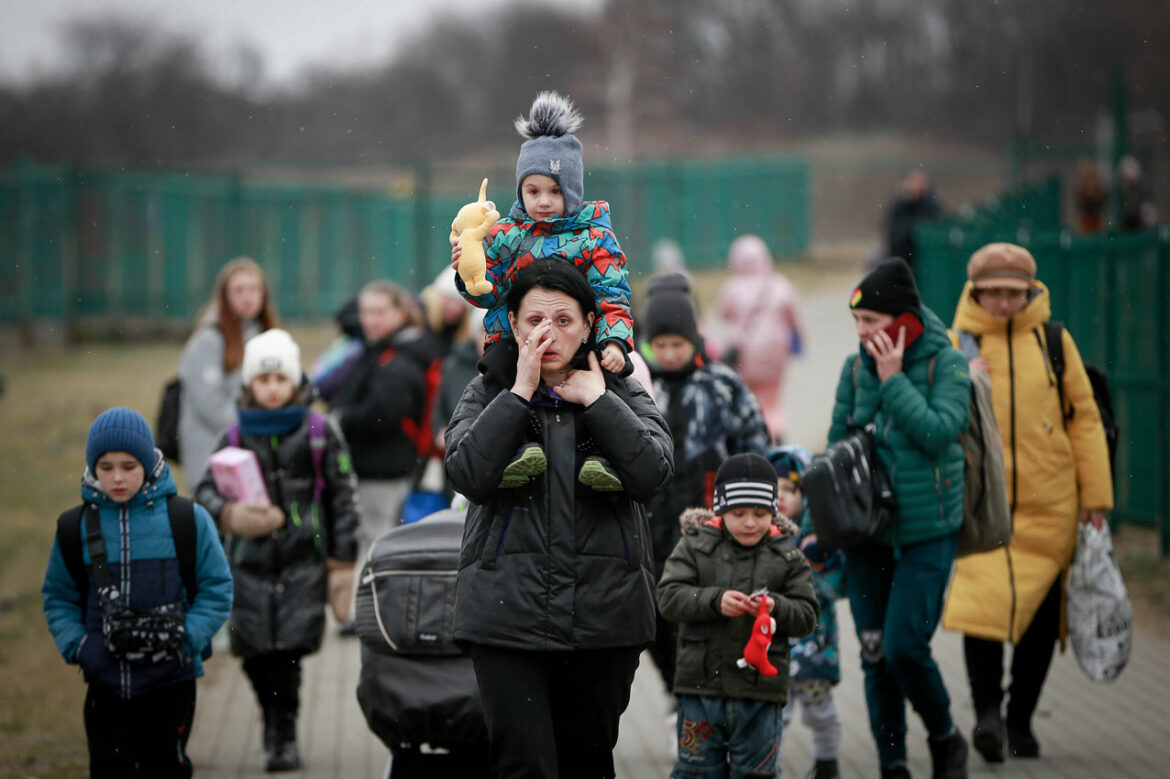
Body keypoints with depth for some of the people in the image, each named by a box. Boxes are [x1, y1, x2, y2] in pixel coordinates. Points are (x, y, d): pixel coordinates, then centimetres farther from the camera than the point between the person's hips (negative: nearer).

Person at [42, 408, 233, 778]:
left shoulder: (188, 520, -4)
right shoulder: (77, 528, 1)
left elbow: (217, 589, 0)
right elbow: (58, 597, 10)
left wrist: (185, 639, -12)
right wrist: (77, 645, -6)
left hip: (170, 681, -1)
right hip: (106, 684, 1)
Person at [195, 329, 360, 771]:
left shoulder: (321, 434, 4)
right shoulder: (235, 439, 8)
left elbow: (343, 498, 6)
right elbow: (206, 490, 0)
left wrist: (342, 561, 3)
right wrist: (228, 513, -23)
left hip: (304, 559, -2)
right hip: (250, 560, 2)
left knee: (289, 649, -12)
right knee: (256, 652, 2)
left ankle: (284, 736, 0)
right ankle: (274, 720, 26)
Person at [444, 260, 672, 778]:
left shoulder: (622, 394, 9)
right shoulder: (488, 391, 8)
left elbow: (652, 473, -8)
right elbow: (468, 474, -11)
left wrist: (597, 400, -8)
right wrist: (520, 392, -10)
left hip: (603, 616, 2)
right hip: (509, 615, -2)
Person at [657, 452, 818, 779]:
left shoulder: (787, 557, 5)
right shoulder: (696, 546, 2)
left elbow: (806, 615, 2)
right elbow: (669, 596, -7)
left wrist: (776, 608, -19)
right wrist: (715, 601, -22)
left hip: (760, 689, 1)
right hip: (702, 680, -1)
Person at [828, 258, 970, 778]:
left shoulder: (945, 364, -6)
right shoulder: (856, 369, 6)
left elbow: (940, 433, -19)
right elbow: (837, 446, 12)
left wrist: (894, 380, -17)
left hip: (926, 533, -4)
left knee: (904, 648, -12)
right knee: (875, 655, 5)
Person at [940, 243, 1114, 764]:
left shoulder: (1054, 342, 4)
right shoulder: (957, 345, 1)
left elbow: (1084, 418, 7)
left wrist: (1095, 496, 4)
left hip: (1049, 506, 2)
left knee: (1040, 621, 7)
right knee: (983, 601, -18)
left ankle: (1021, 721, 19)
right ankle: (986, 711, -12)